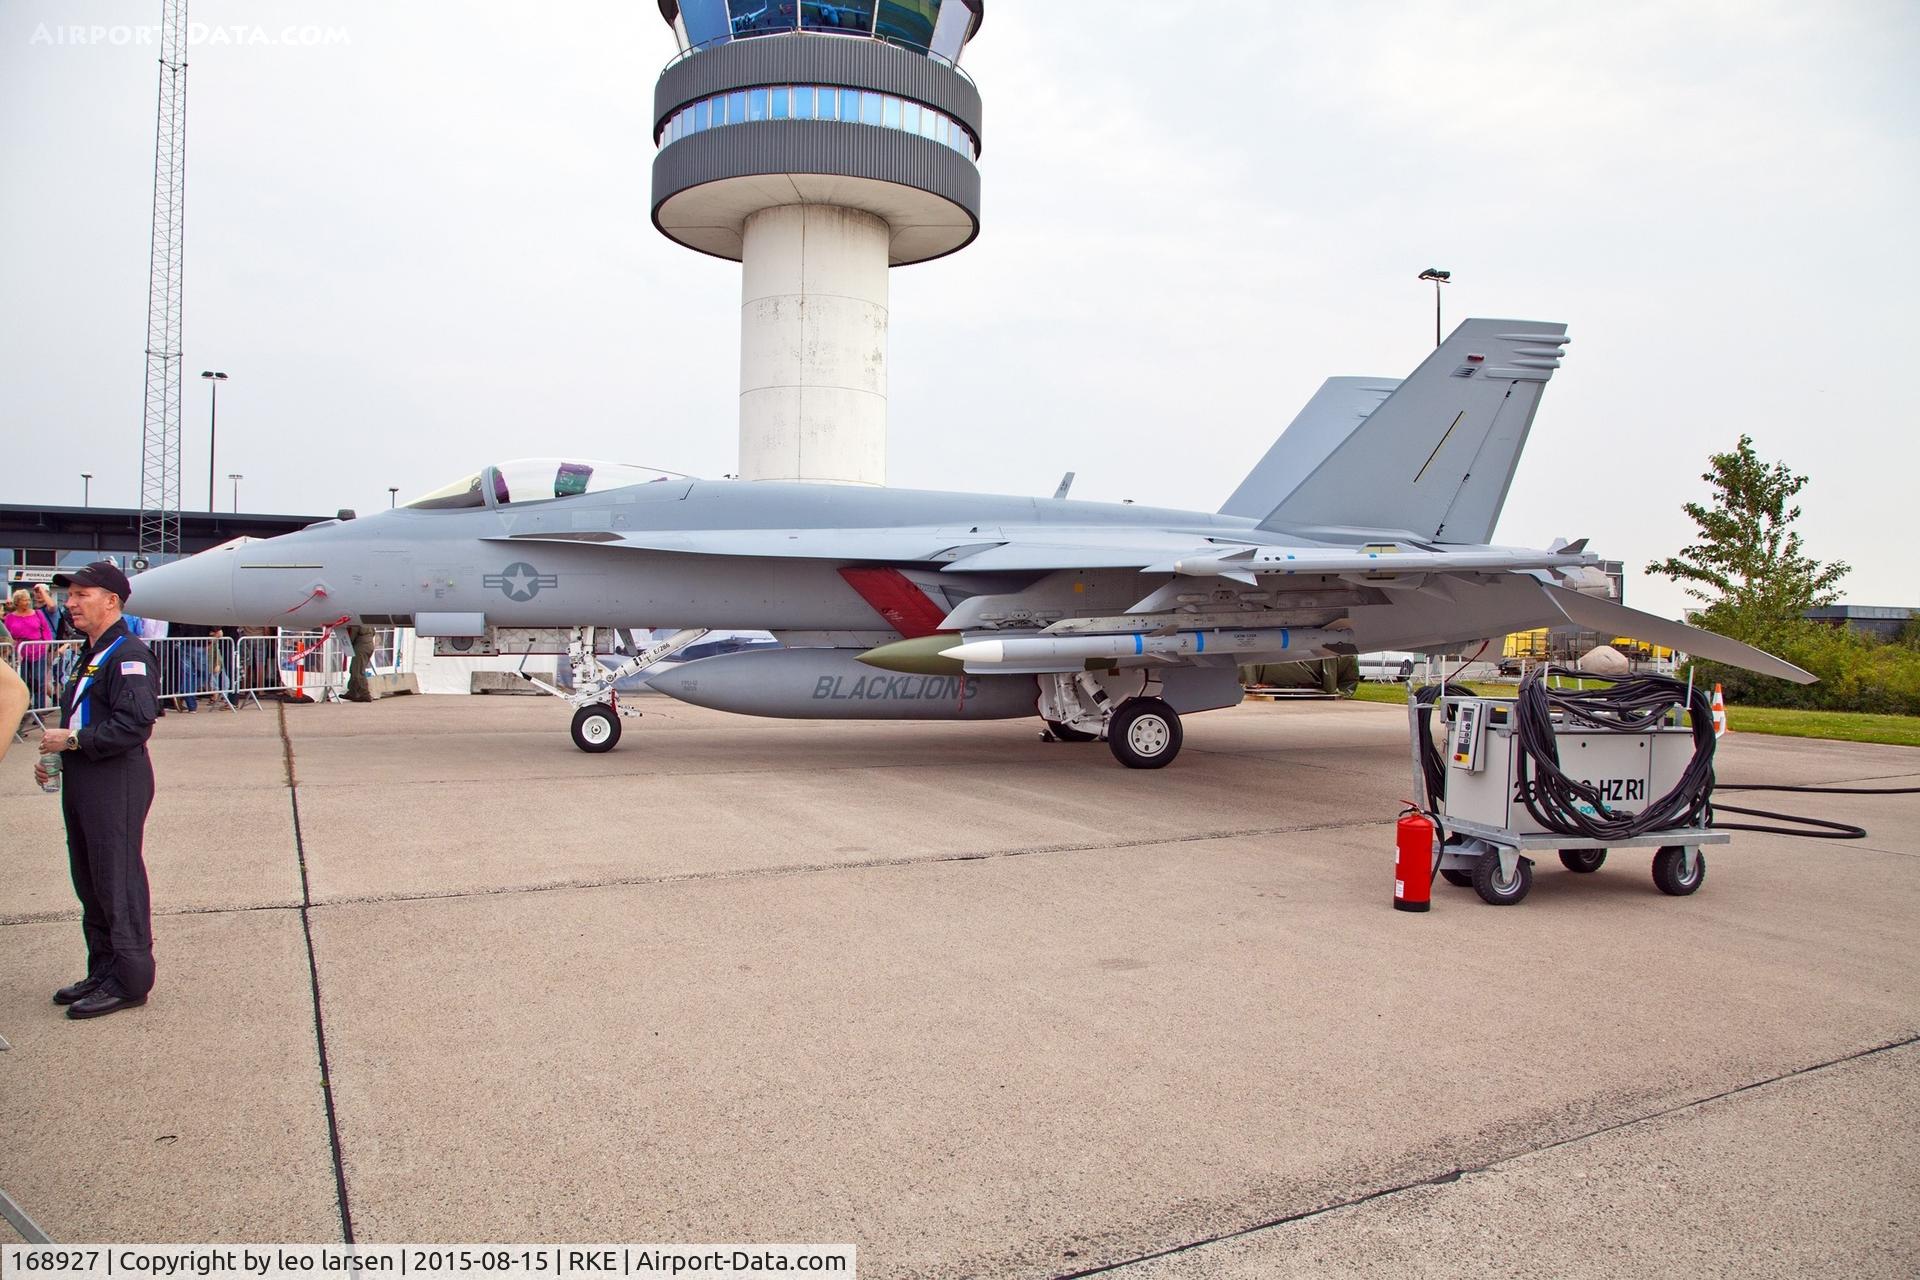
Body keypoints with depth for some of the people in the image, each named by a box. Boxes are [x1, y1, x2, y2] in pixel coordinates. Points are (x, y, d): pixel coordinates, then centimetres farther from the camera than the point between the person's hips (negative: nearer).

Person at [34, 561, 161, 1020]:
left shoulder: (129, 654, -14)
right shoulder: (92, 654, 17)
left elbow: (135, 724, -24)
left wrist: (72, 741, -18)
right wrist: (53, 756, 11)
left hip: (117, 785, -10)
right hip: (83, 784, 10)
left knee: (118, 883, -3)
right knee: (90, 883, 16)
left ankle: (129, 981, 7)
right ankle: (103, 972, 28)